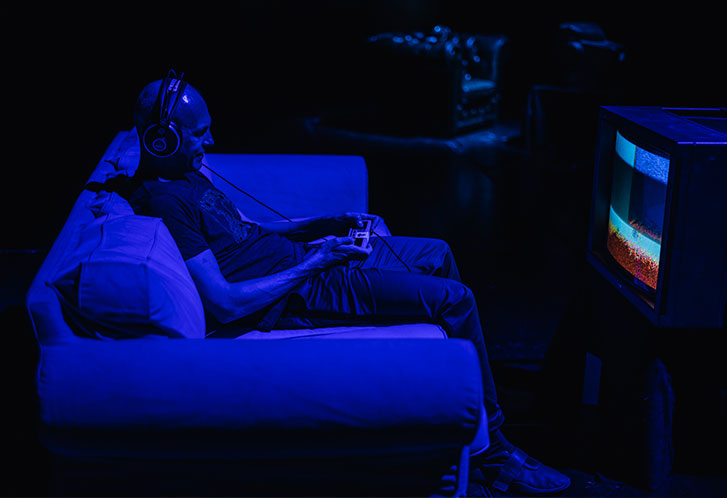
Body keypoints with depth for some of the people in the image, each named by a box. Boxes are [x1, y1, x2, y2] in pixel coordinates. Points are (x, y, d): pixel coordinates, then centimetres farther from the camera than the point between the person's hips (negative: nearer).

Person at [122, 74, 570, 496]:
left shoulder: (187, 174, 10)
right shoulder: (162, 201, -21)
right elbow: (224, 305, -26)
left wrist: (330, 224, 9)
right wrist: (314, 263, -19)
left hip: (299, 257, 11)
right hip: (294, 294, -11)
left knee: (436, 253, 18)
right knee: (455, 299, -14)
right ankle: (490, 452, 0)